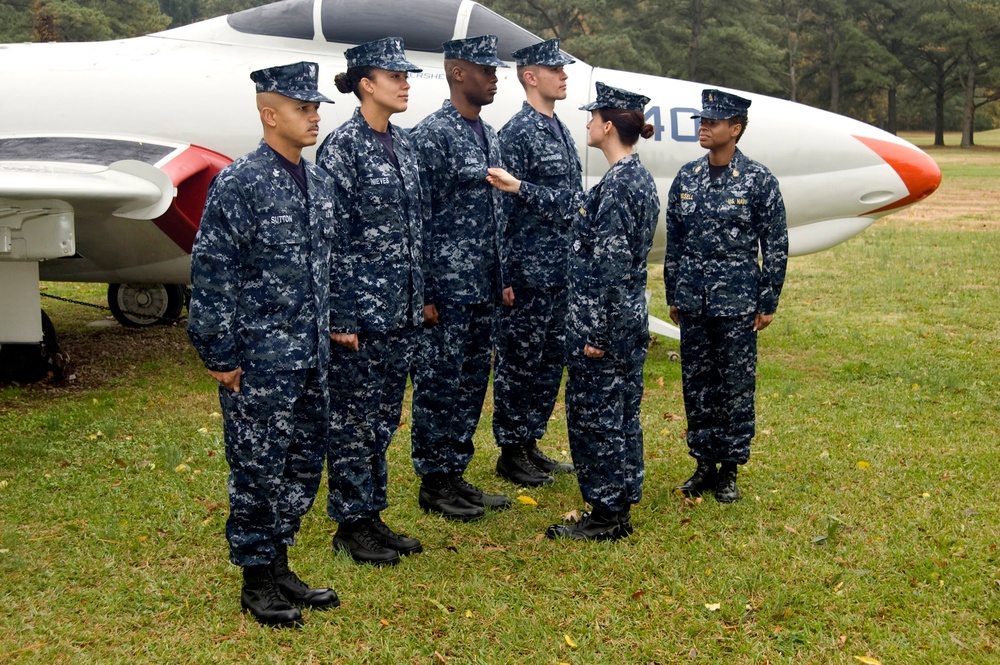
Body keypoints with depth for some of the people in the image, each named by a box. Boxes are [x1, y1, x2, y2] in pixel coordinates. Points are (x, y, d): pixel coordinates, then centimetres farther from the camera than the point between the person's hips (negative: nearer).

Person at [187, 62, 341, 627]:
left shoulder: (320, 183, 9)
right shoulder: (238, 185, -13)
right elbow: (212, 276, -14)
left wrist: (327, 333, 16)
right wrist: (222, 357, -14)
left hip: (311, 357, 7)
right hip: (259, 362, -7)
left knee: (305, 462, 14)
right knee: (258, 467, 4)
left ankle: (279, 565, 30)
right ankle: (257, 581, 18)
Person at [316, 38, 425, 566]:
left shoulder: (402, 144, 12)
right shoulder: (342, 146, -12)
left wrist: (418, 299, 15)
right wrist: (342, 315, -17)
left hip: (400, 309, 8)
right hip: (360, 304, -8)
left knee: (383, 417, 14)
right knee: (353, 418, 3)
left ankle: (372, 517, 26)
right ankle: (350, 525, 15)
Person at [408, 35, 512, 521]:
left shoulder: (488, 136, 13)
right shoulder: (431, 135, -13)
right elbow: (417, 220, -15)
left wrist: (502, 279, 16)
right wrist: (424, 294, -17)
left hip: (482, 291, 9)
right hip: (446, 290, -8)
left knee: (471, 384, 14)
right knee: (438, 386, 1)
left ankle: (455, 475, 25)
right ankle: (433, 484, 13)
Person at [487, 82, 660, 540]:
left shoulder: (617, 185, -20)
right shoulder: (638, 177, 10)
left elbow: (613, 268, -22)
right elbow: (577, 204, 23)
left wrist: (597, 333, -19)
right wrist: (517, 188, 27)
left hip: (604, 323, -10)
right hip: (629, 321, 10)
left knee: (593, 415, 1)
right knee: (621, 415, 15)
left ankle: (605, 516, 10)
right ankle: (620, 508, 26)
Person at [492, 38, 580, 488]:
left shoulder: (559, 130, 14)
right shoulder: (518, 133, -13)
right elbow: (502, 208, -16)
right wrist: (506, 276, -17)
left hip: (561, 271, 9)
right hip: (528, 271, -9)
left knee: (551, 359, 14)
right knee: (519, 361, 1)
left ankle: (531, 445, 26)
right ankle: (510, 454, 12)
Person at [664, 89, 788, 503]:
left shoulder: (758, 180, -6)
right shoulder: (687, 177, 7)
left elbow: (776, 246, -4)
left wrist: (768, 303, -6)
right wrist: (672, 295, 11)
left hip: (737, 301, -4)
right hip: (692, 299, 4)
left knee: (736, 386, 3)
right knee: (696, 383, 9)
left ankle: (730, 470, 14)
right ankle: (704, 463, 21)